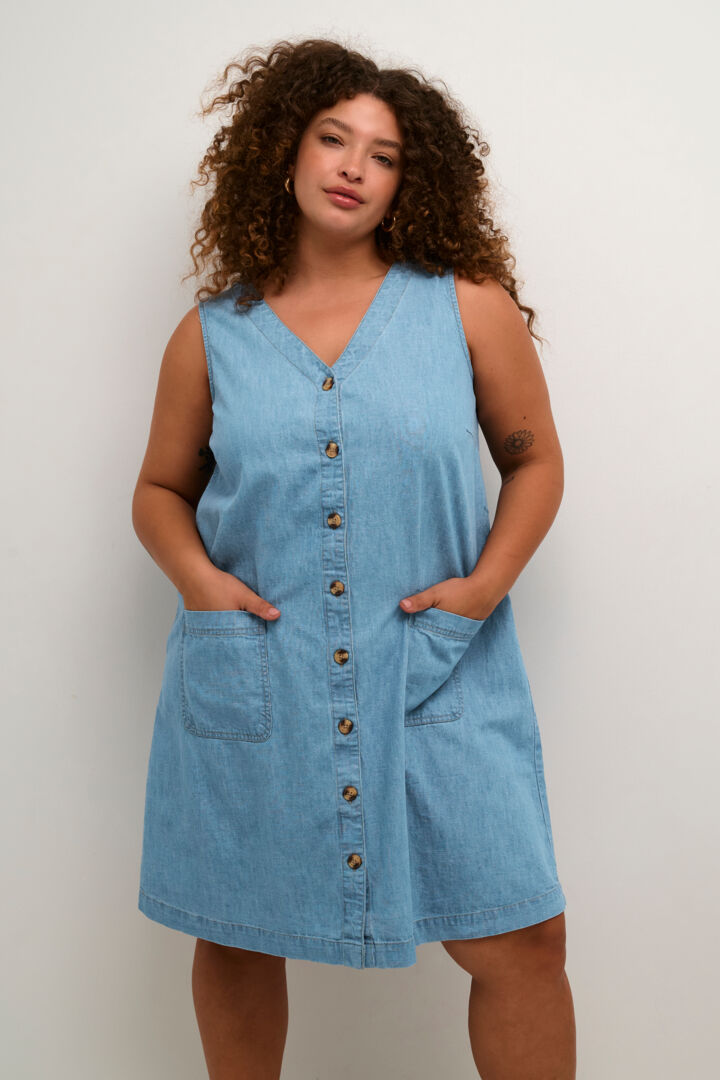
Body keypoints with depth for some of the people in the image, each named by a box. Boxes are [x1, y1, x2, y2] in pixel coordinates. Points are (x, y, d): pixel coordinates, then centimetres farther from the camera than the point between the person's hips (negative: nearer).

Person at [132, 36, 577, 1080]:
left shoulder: (469, 306, 3)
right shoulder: (211, 335, 6)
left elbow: (535, 458, 9)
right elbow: (160, 489, 15)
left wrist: (489, 579, -6)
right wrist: (195, 575, -5)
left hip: (436, 677, -1)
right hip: (249, 678, 2)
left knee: (518, 940, 0)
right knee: (235, 939, 15)